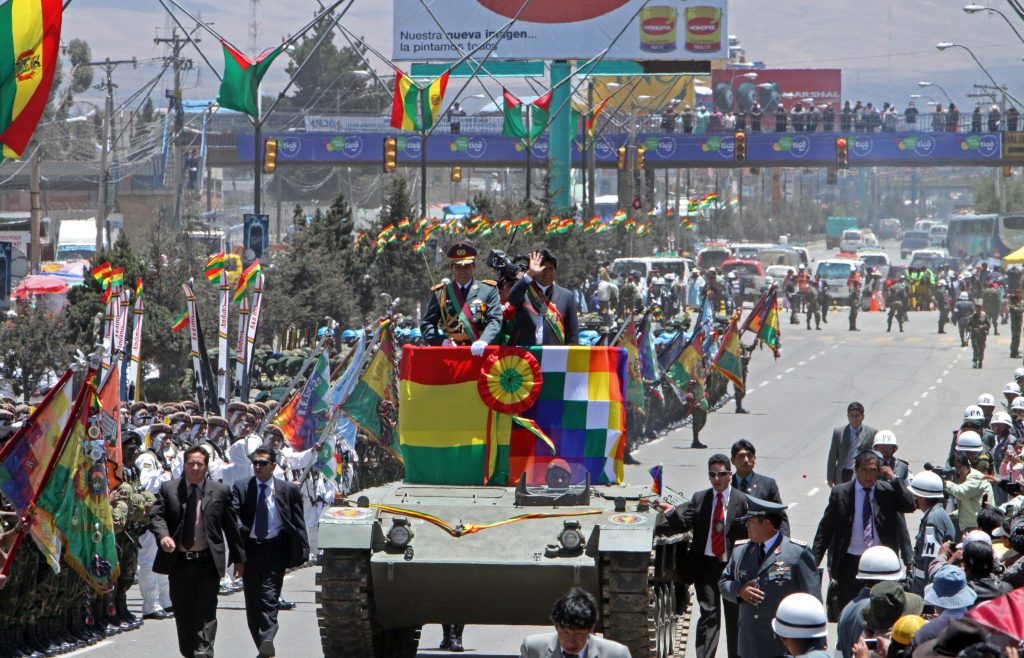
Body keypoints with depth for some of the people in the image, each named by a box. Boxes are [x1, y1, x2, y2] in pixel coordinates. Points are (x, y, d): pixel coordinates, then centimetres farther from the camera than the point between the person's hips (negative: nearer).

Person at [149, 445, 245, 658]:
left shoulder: (219, 492, 3)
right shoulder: (168, 489, 4)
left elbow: (231, 527, 8)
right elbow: (156, 515, -4)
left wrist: (238, 558, 11)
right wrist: (163, 535, -26)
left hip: (208, 562, -2)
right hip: (178, 561, 2)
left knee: (206, 610, -11)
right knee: (182, 612, 9)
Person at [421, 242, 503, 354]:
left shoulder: (489, 290, 11)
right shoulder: (440, 293, 14)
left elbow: (495, 321, 1)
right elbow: (427, 324, 11)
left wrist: (483, 341, -20)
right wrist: (442, 340, -9)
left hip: (479, 354, -1)